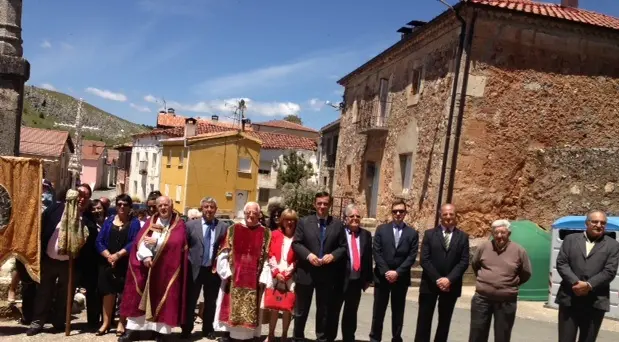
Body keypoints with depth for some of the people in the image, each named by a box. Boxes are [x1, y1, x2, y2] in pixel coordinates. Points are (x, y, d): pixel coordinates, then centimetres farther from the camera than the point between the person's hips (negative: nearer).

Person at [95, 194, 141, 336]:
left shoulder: (134, 222, 0)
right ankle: (106, 322, 15)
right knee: (108, 292, 6)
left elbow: (134, 243, -11)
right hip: (107, 263, 3)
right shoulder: (109, 220, 9)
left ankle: (121, 323, 11)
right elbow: (99, 241, 2)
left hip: (126, 263, -3)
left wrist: (118, 255, -18)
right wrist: (108, 256, -12)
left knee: (125, 293, 2)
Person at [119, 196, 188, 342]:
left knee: (164, 298, 1)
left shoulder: (179, 223, 1)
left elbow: (177, 242, -15)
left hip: (167, 268, -3)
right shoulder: (151, 221, 10)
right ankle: (133, 329, 13)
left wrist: (156, 242, -12)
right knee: (139, 297, 5)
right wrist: (145, 256, -19)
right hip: (147, 264, 3)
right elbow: (140, 239, -3)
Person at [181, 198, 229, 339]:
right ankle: (187, 329, 26)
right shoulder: (191, 225, -1)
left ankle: (208, 329, 28)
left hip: (214, 270, 1)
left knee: (211, 302, 12)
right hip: (194, 269, -1)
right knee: (190, 301, 10)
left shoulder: (223, 227, 0)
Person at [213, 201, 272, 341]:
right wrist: (226, 273, -6)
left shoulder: (266, 233, 3)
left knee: (250, 311, 5)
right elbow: (223, 254, 2)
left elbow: (267, 259, 0)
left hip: (254, 281, 0)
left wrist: (262, 279, -7)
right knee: (230, 309, 6)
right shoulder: (233, 230, 5)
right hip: (233, 279, 1)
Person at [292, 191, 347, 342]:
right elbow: (296, 243, -2)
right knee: (301, 309, 11)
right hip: (306, 272, -1)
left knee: (324, 310, 12)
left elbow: (343, 246, 3)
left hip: (327, 274, 1)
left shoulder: (338, 224, 4)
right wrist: (308, 255, -17)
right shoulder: (304, 222, 2)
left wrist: (333, 255, -15)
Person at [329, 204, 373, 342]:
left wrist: (368, 278, 7)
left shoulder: (366, 235, 8)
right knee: (333, 311, 9)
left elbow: (368, 258, 9)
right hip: (340, 279, -4)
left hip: (357, 280, 4)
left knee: (351, 313, 16)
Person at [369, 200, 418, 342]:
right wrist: (386, 272, -12)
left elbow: (412, 257, -4)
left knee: (398, 312, 9)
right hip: (382, 276, 0)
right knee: (378, 311, 7)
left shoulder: (412, 233, 3)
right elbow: (376, 253, -3)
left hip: (401, 278, 0)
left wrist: (397, 272, -13)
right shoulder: (381, 229, 3)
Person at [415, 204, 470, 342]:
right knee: (424, 320, 2)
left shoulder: (463, 237, 5)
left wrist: (449, 279, -15)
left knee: (444, 321, 11)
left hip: (451, 285, 1)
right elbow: (424, 260, -5)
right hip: (430, 284, -1)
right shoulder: (429, 234, 2)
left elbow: (464, 262, -3)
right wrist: (437, 279, -14)